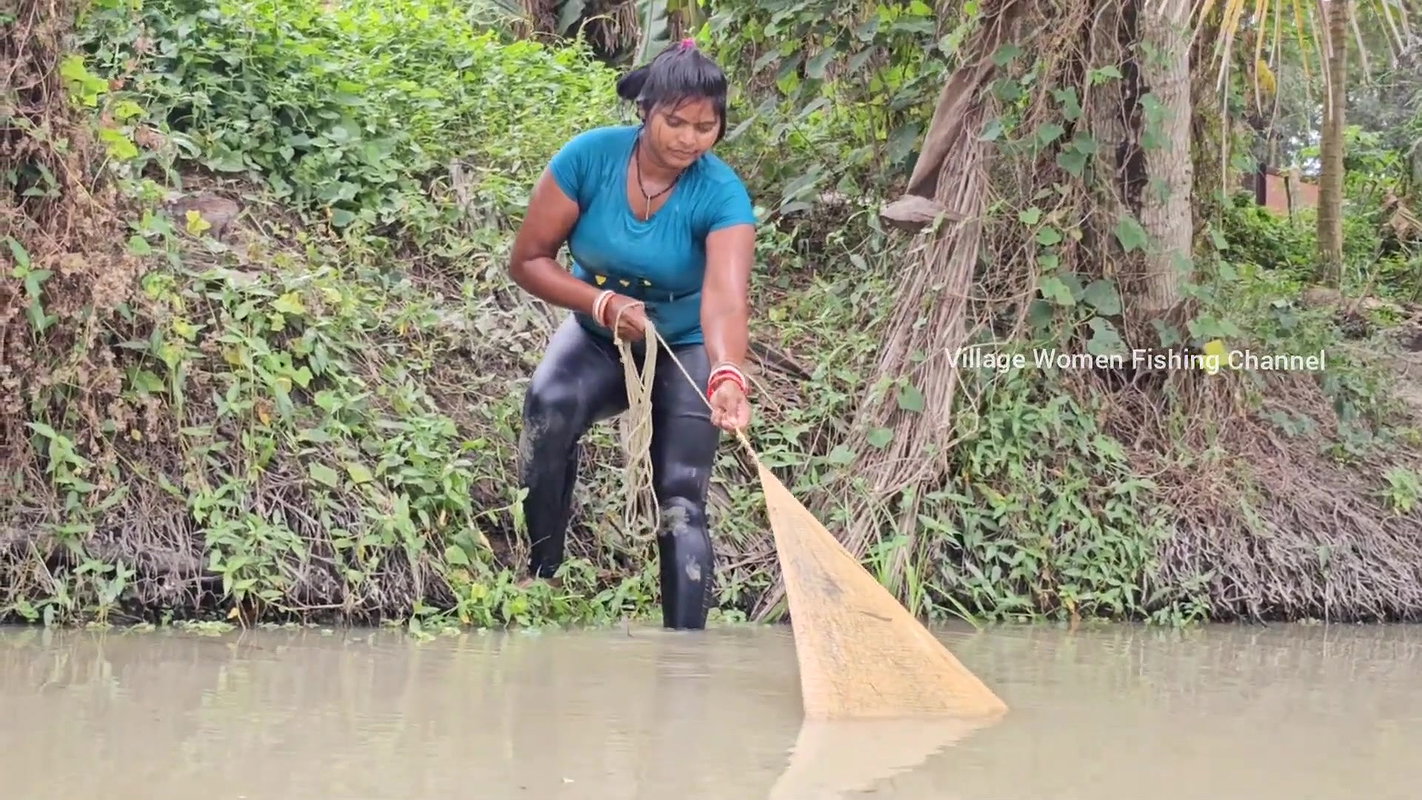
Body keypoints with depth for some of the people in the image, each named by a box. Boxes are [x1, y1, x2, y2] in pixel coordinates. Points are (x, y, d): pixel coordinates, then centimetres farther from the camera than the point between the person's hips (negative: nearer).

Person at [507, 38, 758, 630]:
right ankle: (541, 571, -13)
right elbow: (528, 260, -13)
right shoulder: (590, 157, -20)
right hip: (598, 337, 1)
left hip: (684, 350, -1)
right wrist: (604, 303, -28)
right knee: (548, 406, -30)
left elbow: (725, 301, -41)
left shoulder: (721, 195, -25)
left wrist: (727, 379, -61)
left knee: (680, 504, -14)